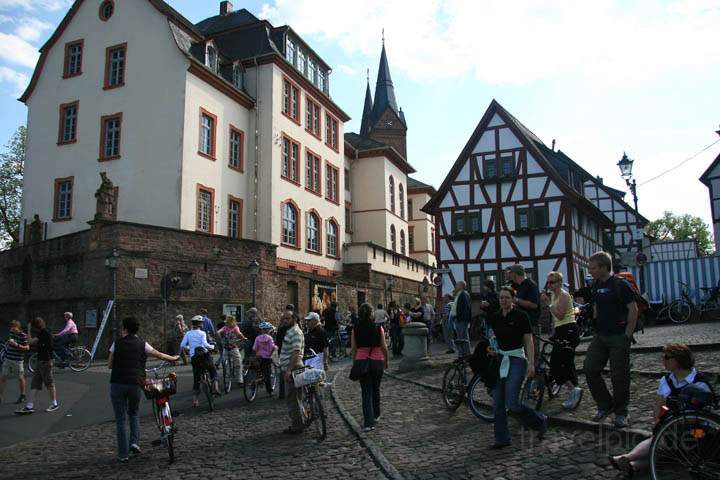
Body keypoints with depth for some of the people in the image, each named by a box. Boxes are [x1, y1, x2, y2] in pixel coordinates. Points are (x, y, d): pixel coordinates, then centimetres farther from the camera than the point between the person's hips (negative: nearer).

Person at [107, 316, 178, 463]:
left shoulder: (117, 343, 3)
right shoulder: (142, 344, 4)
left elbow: (109, 365, 7)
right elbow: (160, 355, 13)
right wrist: (174, 358, 30)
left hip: (117, 384, -1)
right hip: (136, 384, 1)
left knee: (120, 419, 7)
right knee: (134, 413, 25)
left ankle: (123, 455, 8)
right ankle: (134, 442, 8)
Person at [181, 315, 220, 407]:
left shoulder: (188, 334, 8)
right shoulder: (202, 333, -2)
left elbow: (182, 345, -2)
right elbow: (205, 344, -18)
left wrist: (189, 349, 16)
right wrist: (212, 347, -1)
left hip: (194, 358, 3)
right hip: (204, 355, -3)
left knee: (196, 380, 10)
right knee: (213, 372, 17)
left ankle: (195, 400, 6)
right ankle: (215, 387, -5)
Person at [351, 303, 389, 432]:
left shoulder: (355, 330, -4)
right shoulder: (379, 328, -7)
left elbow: (353, 349, -1)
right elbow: (384, 347, -3)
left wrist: (355, 363, 10)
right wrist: (386, 361, 11)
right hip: (377, 361, 0)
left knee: (366, 392, 4)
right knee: (376, 389, 20)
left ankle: (369, 422, -4)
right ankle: (376, 416, 36)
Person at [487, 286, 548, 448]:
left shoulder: (521, 316, -6)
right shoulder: (494, 317, 7)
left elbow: (528, 341, -5)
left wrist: (531, 364, -12)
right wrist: (491, 349, -2)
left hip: (516, 360, -5)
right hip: (499, 360, 5)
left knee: (512, 403, -11)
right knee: (498, 403, 3)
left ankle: (540, 420, 15)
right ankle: (502, 439, 16)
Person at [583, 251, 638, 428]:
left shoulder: (620, 285, -10)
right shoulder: (595, 285, 10)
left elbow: (633, 310, -11)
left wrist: (627, 336, -13)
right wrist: (597, 328, 11)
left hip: (619, 337, -6)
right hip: (600, 336, 6)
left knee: (619, 375, 1)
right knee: (590, 369, -1)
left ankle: (621, 413, 16)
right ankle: (605, 405, 16)